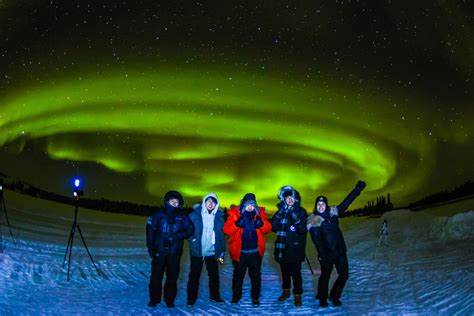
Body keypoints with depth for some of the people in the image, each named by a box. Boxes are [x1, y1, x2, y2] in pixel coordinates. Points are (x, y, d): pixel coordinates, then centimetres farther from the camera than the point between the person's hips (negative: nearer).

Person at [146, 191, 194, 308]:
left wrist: (176, 236, -15)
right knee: (156, 276, 3)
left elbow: (190, 229, -2)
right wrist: (151, 247, -10)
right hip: (159, 251, -1)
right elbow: (150, 229, -4)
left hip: (175, 253, 1)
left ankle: (169, 300, 19)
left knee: (172, 277, 6)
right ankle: (154, 299, 18)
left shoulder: (182, 216, 5)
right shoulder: (158, 214, 1)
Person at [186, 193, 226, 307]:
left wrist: (222, 251, 4)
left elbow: (221, 235, 5)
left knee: (214, 275, 13)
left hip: (212, 252, 3)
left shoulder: (219, 217, 2)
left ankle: (215, 296, 29)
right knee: (194, 276, 4)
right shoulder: (195, 215, -6)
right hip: (197, 252, -2)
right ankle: (191, 299, 16)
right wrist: (192, 239, -10)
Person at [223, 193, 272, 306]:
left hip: (255, 251, 2)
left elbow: (267, 229, -1)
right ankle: (236, 296, 28)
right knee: (238, 275, 12)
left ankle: (255, 297, 25)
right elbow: (226, 230, -10)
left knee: (255, 275, 11)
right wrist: (237, 224, -27)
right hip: (239, 252, -1)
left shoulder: (259, 213, 3)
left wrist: (262, 223, -22)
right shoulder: (235, 213, -4)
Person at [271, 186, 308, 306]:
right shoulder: (281, 211, 4)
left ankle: (297, 295, 10)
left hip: (295, 249, -3)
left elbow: (304, 229, -16)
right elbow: (274, 228, -6)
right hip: (282, 248, 4)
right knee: (285, 271, 16)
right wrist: (279, 214, -17)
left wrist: (296, 217, -29)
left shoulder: (301, 211, -4)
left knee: (295, 272, -5)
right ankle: (286, 291, 34)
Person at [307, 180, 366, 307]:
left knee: (344, 274, 8)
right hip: (327, 253, -5)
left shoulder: (333, 212, 4)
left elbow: (345, 203, 14)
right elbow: (316, 240, -18)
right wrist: (322, 255, -25)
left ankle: (334, 296, 30)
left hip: (340, 251, 5)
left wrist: (357, 190, 14)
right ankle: (322, 299, 30)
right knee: (325, 275, 8)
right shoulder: (313, 220, -13)